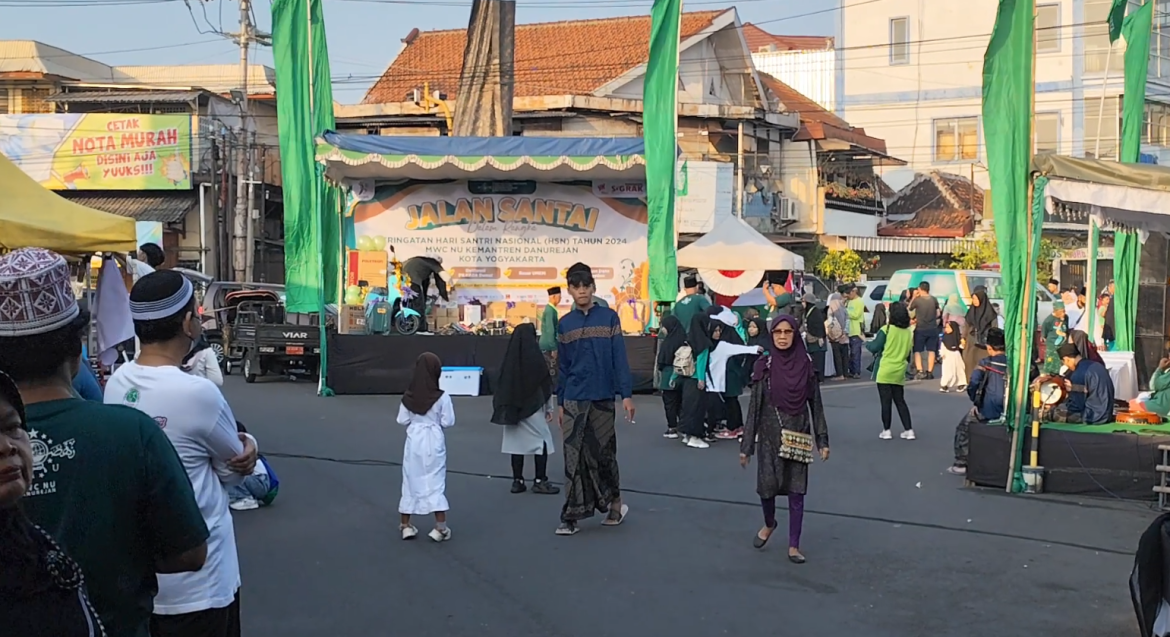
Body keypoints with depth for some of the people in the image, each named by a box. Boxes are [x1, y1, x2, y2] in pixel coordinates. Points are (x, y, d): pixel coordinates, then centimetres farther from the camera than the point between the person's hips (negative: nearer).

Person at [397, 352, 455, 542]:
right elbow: (448, 422, -9)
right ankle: (440, 527, 1)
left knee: (411, 481, 12)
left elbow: (402, 421, 0)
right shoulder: (442, 397, -13)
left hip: (413, 440, 2)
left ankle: (405, 525, 19)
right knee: (435, 482, 3)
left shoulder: (408, 397, -6)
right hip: (433, 442, -2)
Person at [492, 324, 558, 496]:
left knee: (516, 442, 9)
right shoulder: (535, 358, -11)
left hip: (512, 409, 4)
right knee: (542, 441, 5)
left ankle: (517, 481, 11)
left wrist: (505, 408, 16)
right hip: (533, 407, -4)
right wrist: (549, 408, 6)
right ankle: (540, 481, 3)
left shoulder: (509, 359, 0)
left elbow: (502, 385, 7)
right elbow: (546, 385, -5)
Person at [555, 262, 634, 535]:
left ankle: (613, 503, 26)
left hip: (603, 398, -2)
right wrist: (560, 403, 9)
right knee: (575, 458, 1)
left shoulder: (609, 317, -1)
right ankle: (572, 516, 4)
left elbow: (619, 358, -3)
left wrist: (626, 394, -8)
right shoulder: (565, 323, 7)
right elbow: (563, 366, 10)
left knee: (603, 454, 7)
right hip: (574, 400, 2)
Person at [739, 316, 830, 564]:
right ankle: (769, 524, 32)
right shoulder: (764, 365, -5)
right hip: (770, 434, -1)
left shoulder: (805, 365, -1)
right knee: (766, 486, -1)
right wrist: (746, 445, -4)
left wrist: (823, 440, 1)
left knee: (796, 491, 2)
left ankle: (794, 546, 12)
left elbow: (816, 403, 4)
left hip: (798, 435, 1)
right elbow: (754, 406, -4)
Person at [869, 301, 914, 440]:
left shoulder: (886, 330, -12)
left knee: (886, 402, 2)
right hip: (899, 373, 5)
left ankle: (886, 431, 5)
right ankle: (909, 430, 9)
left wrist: (868, 343, 10)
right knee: (900, 401, 12)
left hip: (885, 372, -5)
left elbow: (874, 348, -10)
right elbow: (908, 353, 13)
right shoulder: (908, 332, 4)